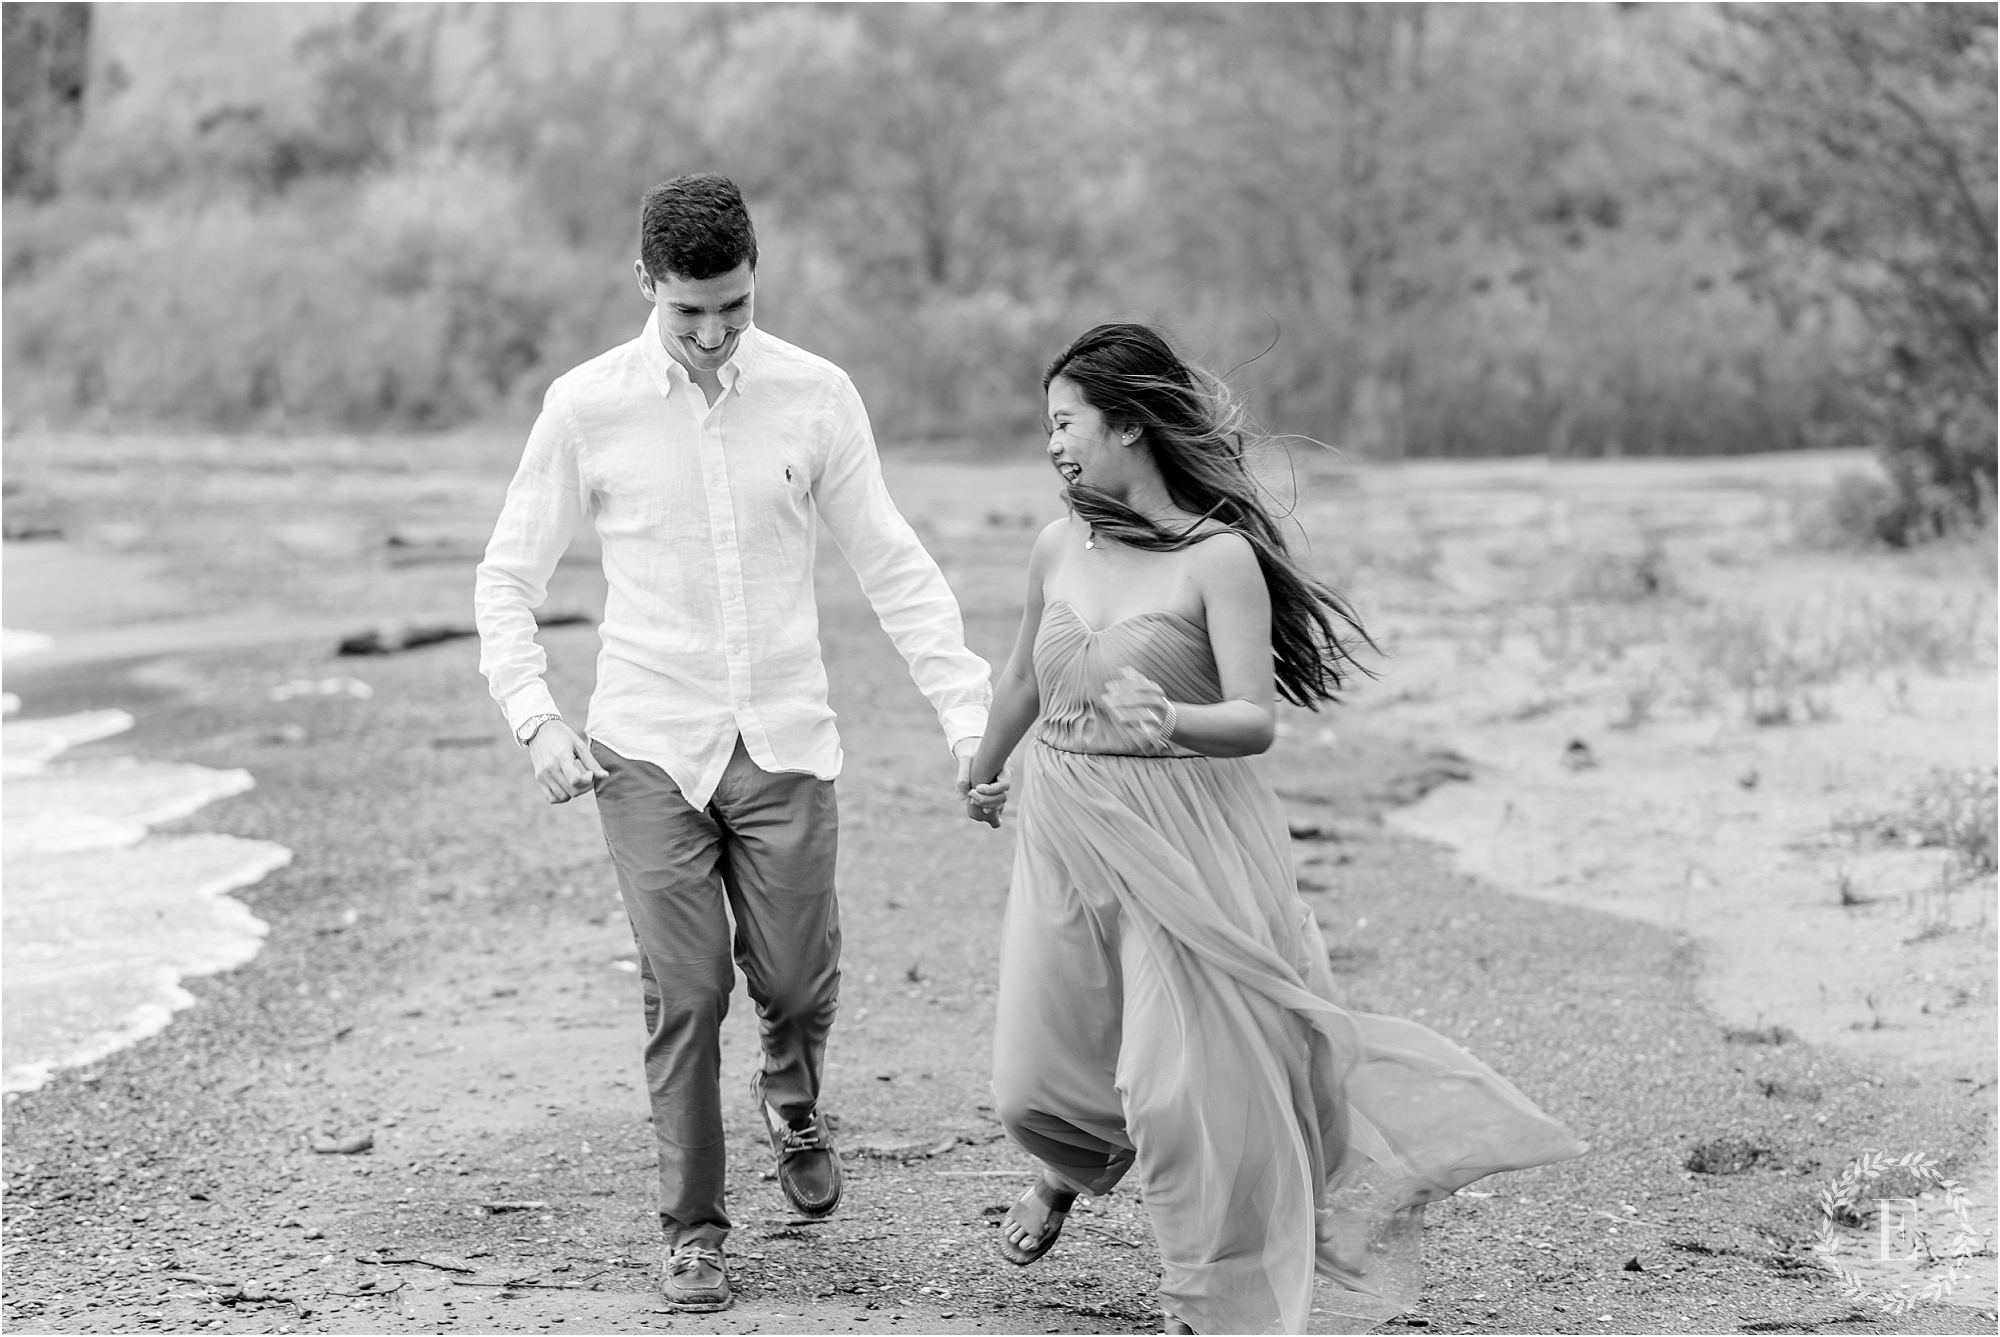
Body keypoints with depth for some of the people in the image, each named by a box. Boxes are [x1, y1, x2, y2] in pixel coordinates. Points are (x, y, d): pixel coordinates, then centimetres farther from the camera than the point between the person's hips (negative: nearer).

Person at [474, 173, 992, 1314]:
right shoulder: (587, 407, -3)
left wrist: (974, 713, -4)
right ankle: (696, 1229, 12)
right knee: (686, 996, -3)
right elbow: (509, 579, 5)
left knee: (799, 983, 2)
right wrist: (536, 717, -8)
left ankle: (794, 1101, 37)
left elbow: (894, 566, 3)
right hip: (650, 749, -1)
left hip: (785, 741, 1)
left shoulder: (817, 396, -2)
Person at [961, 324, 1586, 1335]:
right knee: (1034, 1076, 8)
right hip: (1064, 835, 5)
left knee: (1188, 1081, -6)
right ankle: (1075, 1167, 46)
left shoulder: (1220, 558, -12)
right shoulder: (1060, 549, 4)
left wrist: (1172, 720, -38)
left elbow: (1256, 718, -18)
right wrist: (983, 774, 37)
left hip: (1184, 842, -5)